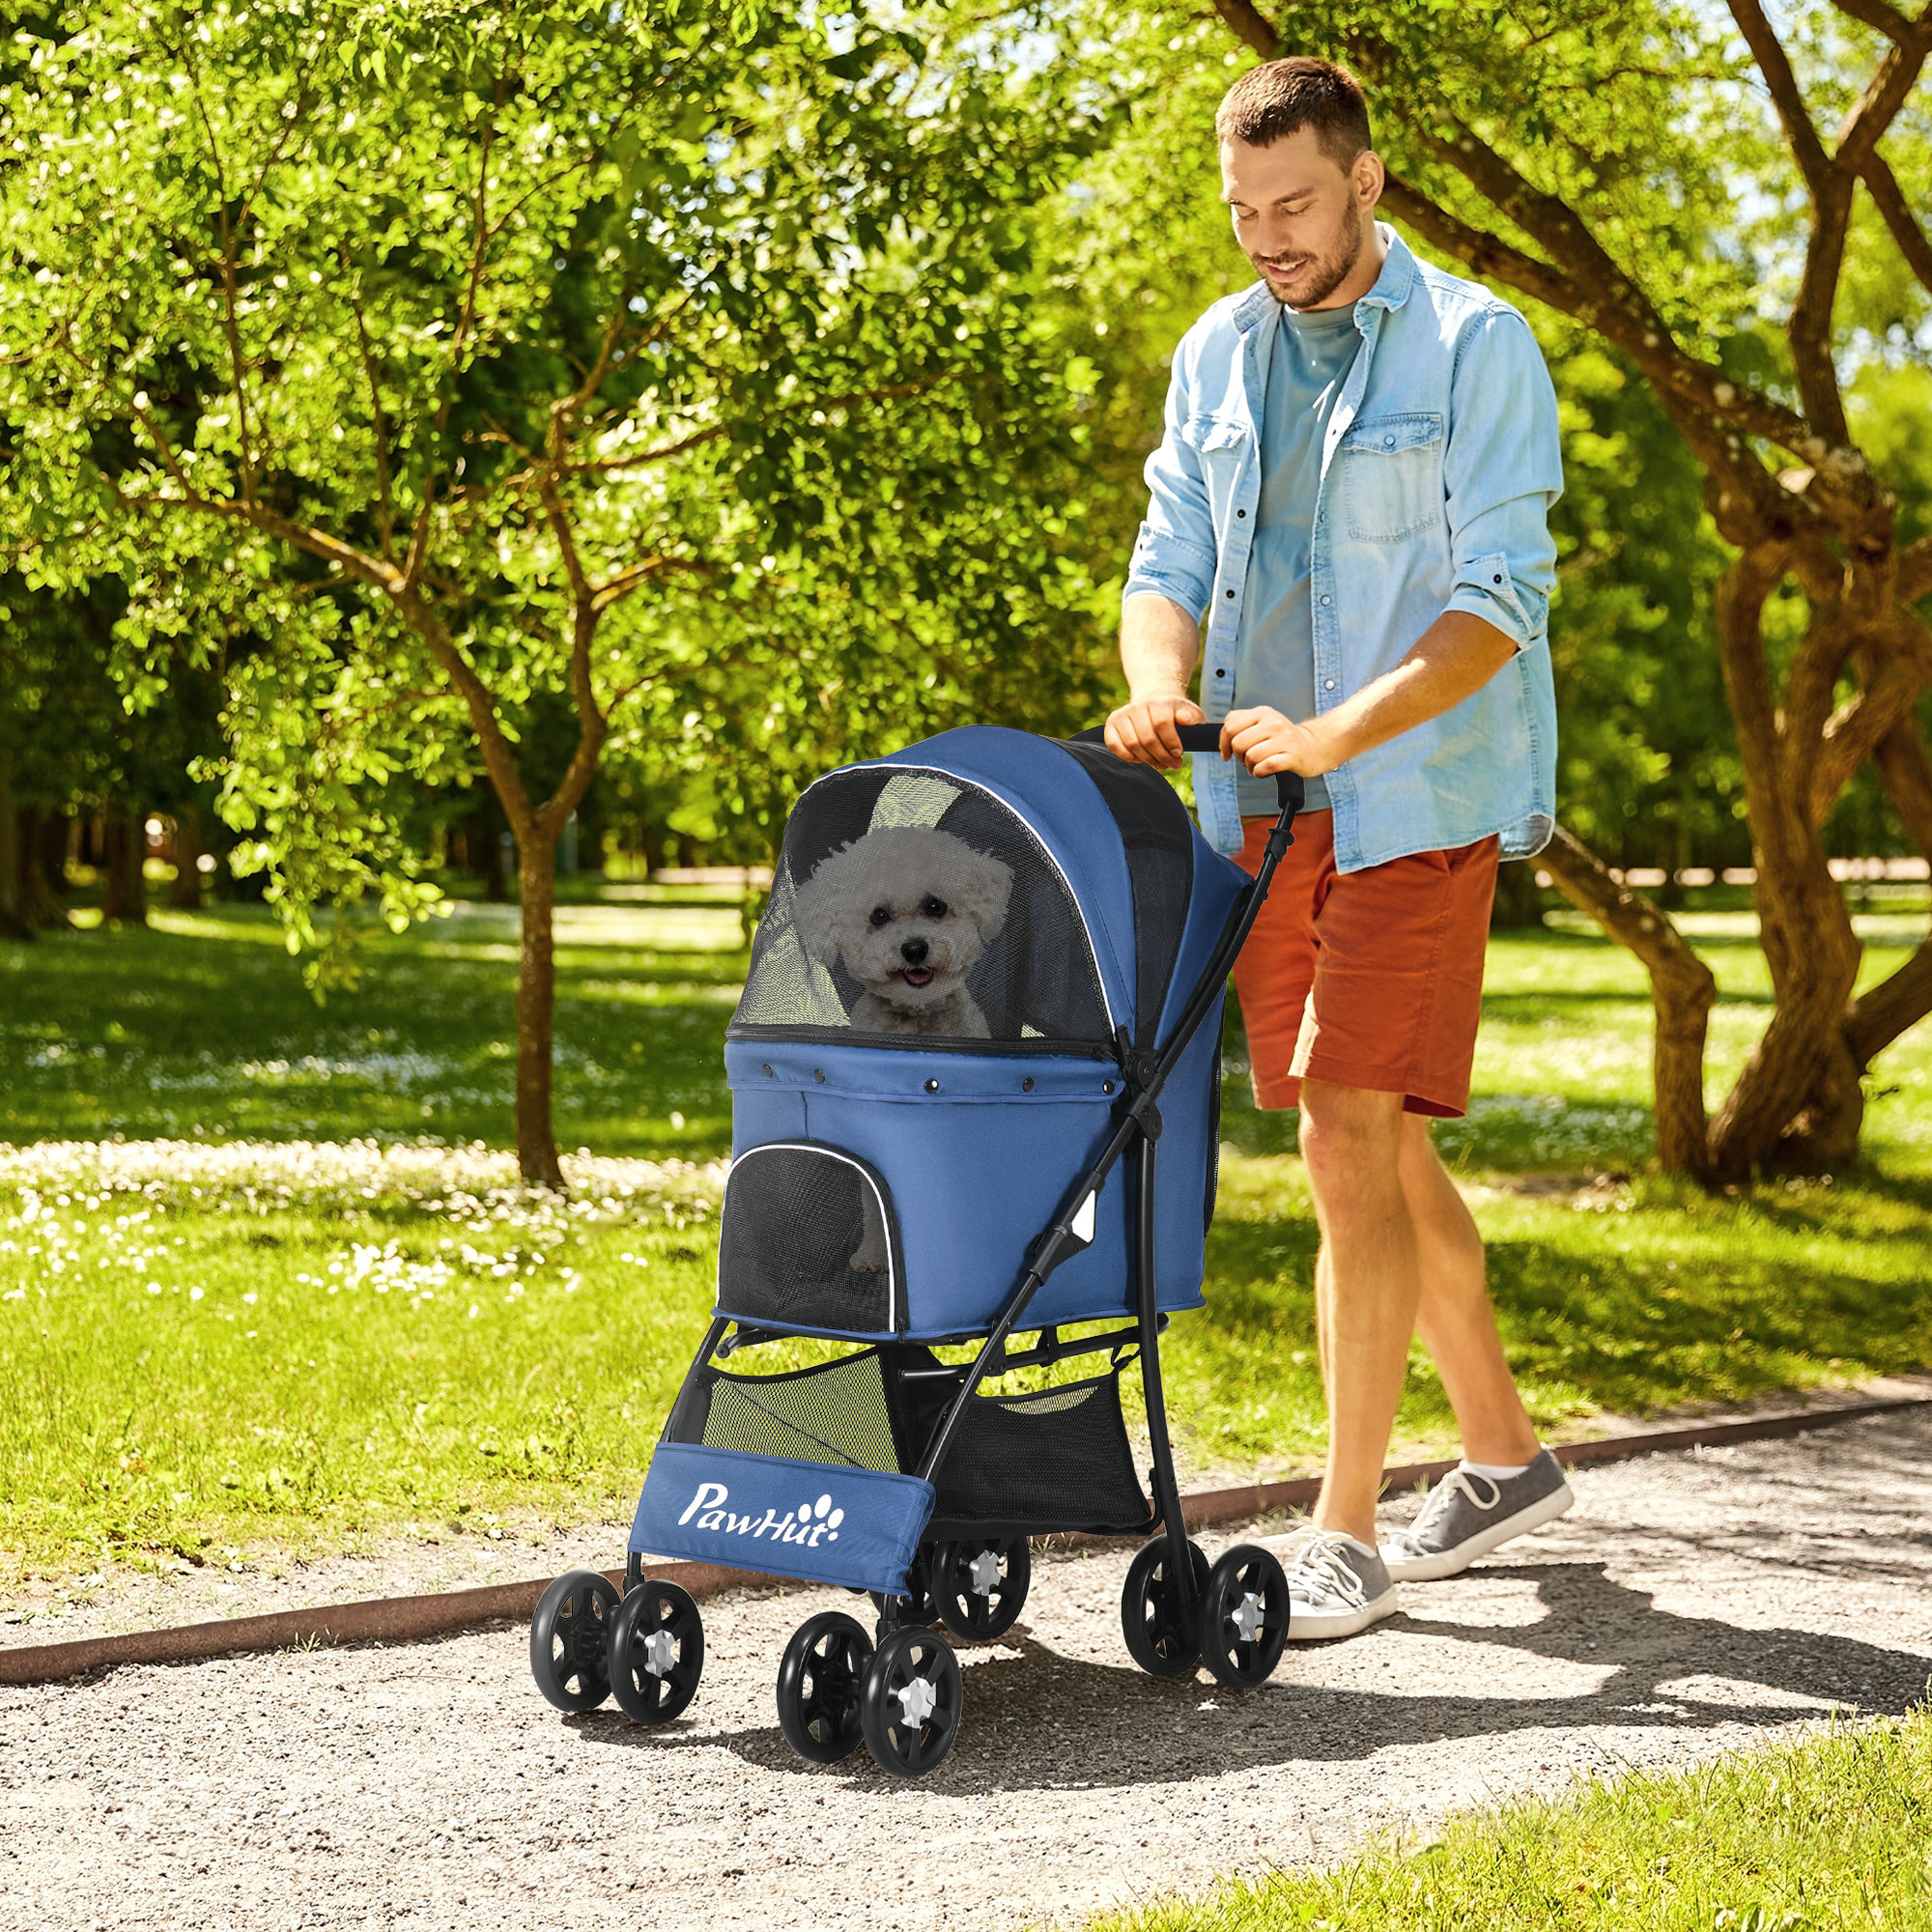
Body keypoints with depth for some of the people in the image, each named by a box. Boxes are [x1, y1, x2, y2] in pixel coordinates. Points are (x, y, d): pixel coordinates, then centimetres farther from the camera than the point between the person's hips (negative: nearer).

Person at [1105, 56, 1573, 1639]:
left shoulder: (1477, 349, -5)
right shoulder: (1218, 355, 12)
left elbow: (1500, 597, -12)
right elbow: (1174, 559, 10)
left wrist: (1335, 733, -25)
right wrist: (1161, 680, -13)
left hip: (1416, 805, -6)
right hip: (1261, 813, 6)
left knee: (1356, 1146, -12)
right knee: (1378, 1153, 12)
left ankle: (1346, 1535, -7)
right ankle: (1504, 1454, 29)